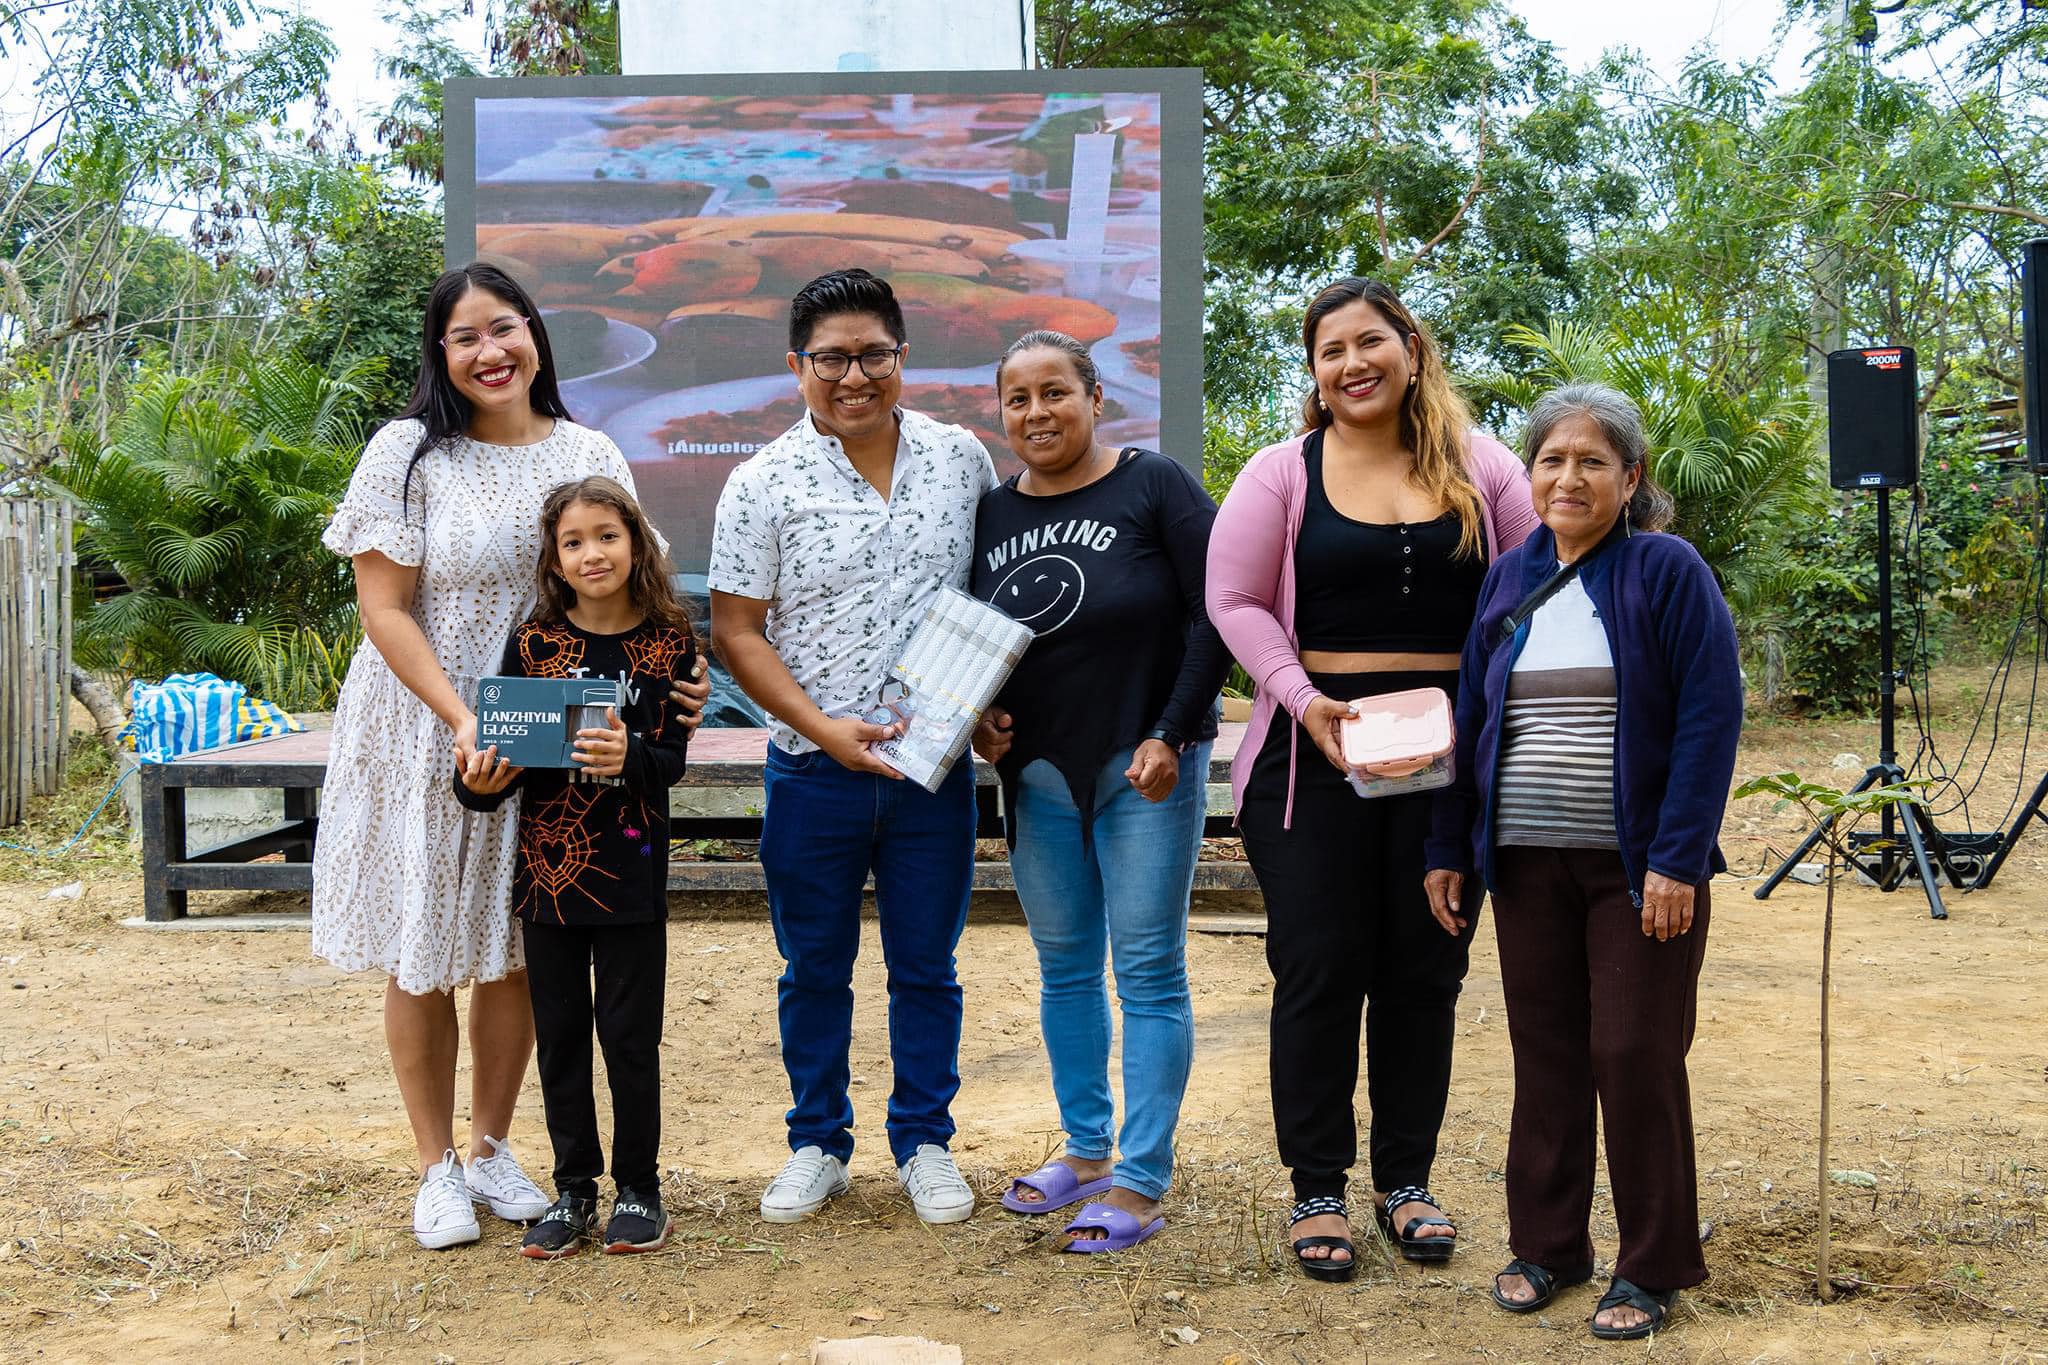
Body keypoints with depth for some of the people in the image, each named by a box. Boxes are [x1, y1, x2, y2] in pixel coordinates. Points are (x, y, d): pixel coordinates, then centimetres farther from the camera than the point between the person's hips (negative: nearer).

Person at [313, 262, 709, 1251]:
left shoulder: (589, 455, 3)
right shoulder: (407, 453, -7)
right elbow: (384, 612, -11)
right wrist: (462, 722, -22)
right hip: (422, 735, -3)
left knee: (514, 951, 11)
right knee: (422, 957, 6)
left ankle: (491, 1146, 29)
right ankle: (436, 1167, 22)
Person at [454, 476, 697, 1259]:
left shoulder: (667, 644, -3)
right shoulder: (533, 643, 1)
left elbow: (672, 760, -8)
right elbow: (503, 744, 2)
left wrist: (629, 757, -28)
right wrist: (479, 783, -19)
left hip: (632, 875, -2)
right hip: (547, 866, 2)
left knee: (630, 1033, 3)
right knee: (559, 1034, 10)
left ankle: (638, 1188, 19)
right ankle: (573, 1189, 23)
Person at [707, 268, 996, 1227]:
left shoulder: (963, 458, 2)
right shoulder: (765, 482, -5)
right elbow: (735, 631, -5)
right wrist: (823, 727, -15)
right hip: (814, 769, -1)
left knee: (927, 967, 11)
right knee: (814, 967, 11)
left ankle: (925, 1142, 27)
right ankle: (818, 1144, 27)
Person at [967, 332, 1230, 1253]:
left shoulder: (1154, 487, -7)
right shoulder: (991, 513, 7)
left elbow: (1216, 615, -10)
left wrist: (1170, 735, -15)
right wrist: (977, 717, -2)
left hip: (1146, 766, -5)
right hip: (1037, 772, 5)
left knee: (1148, 971, -1)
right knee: (1063, 967, 14)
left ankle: (1141, 1182, 7)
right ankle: (1085, 1150, 28)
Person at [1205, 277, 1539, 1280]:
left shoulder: (1482, 468, 6)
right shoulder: (1282, 472, 3)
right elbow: (1235, 602, -1)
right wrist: (1301, 699, -14)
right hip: (1315, 748, -1)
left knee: (1424, 970, 8)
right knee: (1318, 971, 2)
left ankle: (1406, 1179, 23)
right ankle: (1317, 1190, 14)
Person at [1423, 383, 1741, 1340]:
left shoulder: (1668, 571, -5)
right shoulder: (1508, 580, 9)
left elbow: (1710, 716, -11)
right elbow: (1470, 717, 13)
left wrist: (1677, 857, -17)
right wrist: (1448, 849, 10)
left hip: (1639, 866, -4)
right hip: (1527, 861, 4)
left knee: (1635, 1056, 0)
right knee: (1544, 1051, 10)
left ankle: (1651, 1268, 14)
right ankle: (1545, 1243, 23)